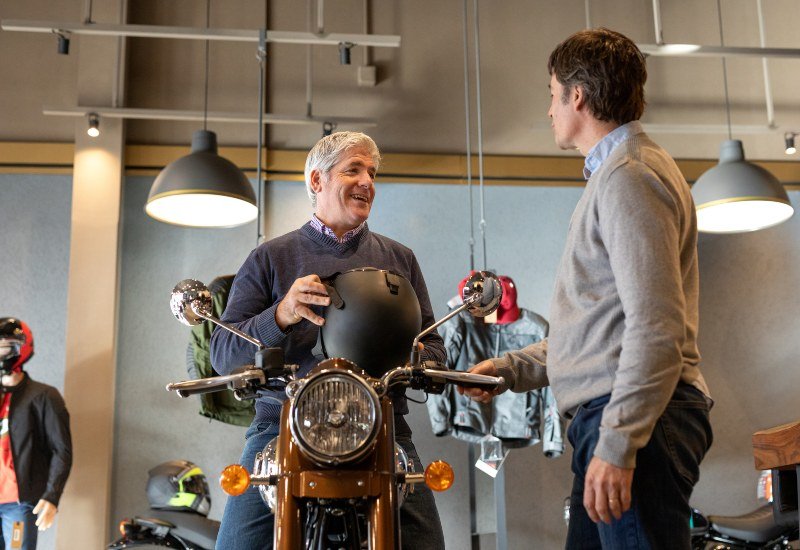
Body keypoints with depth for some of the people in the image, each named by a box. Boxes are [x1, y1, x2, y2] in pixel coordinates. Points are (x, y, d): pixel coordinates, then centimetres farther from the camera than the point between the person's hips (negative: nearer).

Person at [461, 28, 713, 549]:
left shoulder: (629, 176, -9)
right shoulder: (612, 174, 24)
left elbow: (658, 328, -19)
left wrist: (616, 445, -22)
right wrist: (510, 369, 20)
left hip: (635, 418, -10)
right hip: (609, 414, 10)